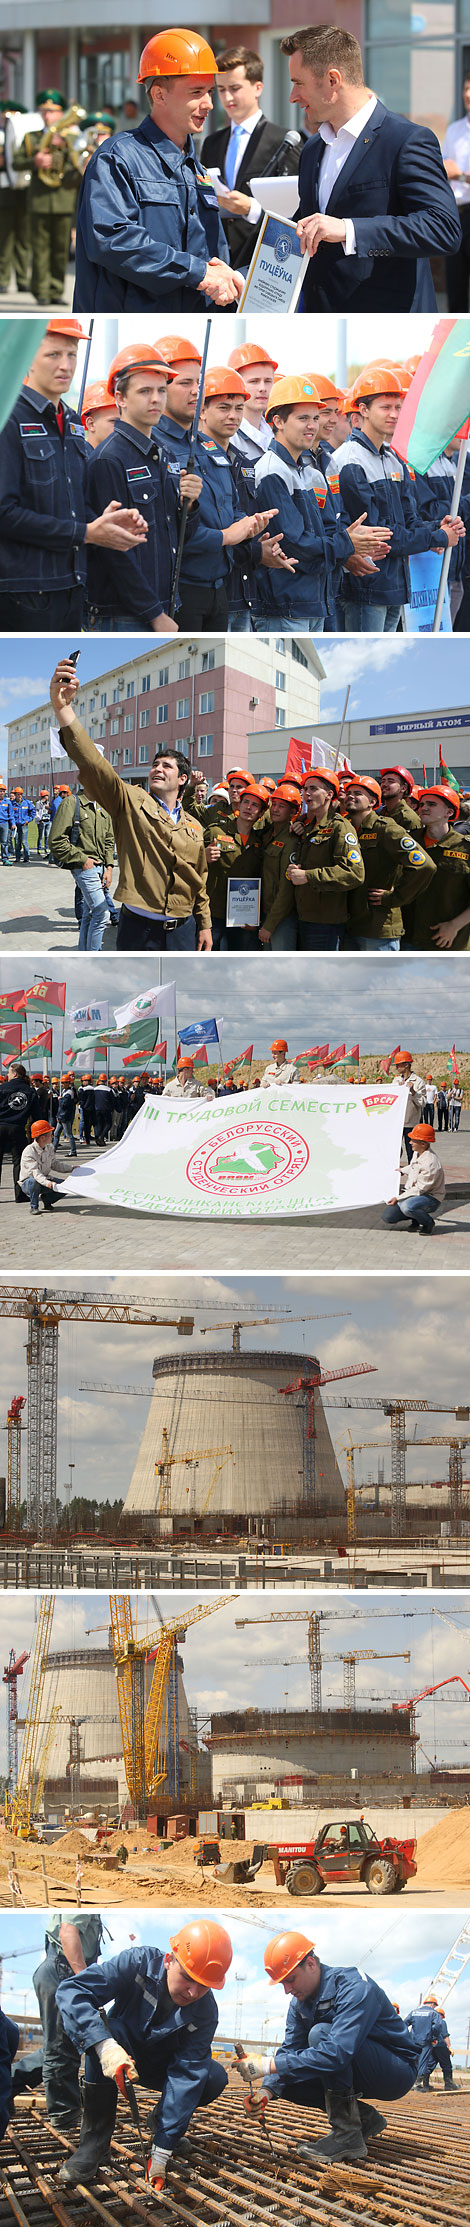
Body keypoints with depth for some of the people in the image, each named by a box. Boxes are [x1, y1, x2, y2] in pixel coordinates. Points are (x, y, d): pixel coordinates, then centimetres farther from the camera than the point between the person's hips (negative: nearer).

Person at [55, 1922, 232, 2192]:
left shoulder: (205, 2013, -22)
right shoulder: (138, 1964, -28)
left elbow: (185, 2077, -29)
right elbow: (72, 1990, -36)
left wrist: (162, 2151, -36)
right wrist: (105, 2046, -52)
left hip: (162, 2067, 2)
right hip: (123, 2054, -2)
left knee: (215, 2079, -27)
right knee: (104, 2031, -36)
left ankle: (162, 2118, 5)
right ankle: (95, 2138, -29)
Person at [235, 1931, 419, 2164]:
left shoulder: (355, 1987, -27)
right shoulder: (300, 2003, 2)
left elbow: (338, 2051, -38)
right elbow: (289, 2050, 0)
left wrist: (270, 2065, -39)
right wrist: (267, 2091, -21)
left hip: (398, 2072, -9)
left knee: (320, 2033, -29)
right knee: (288, 2083, -8)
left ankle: (347, 2135, -27)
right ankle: (365, 2118, 5)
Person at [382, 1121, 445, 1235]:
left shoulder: (430, 1163, -28)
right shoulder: (417, 1153, 1)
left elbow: (420, 1189, -24)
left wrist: (398, 1198, -22)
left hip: (431, 1197, -8)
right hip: (412, 1193, 8)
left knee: (406, 1207, -39)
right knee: (387, 1216, -4)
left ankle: (428, 1222, -10)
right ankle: (415, 1220, 17)